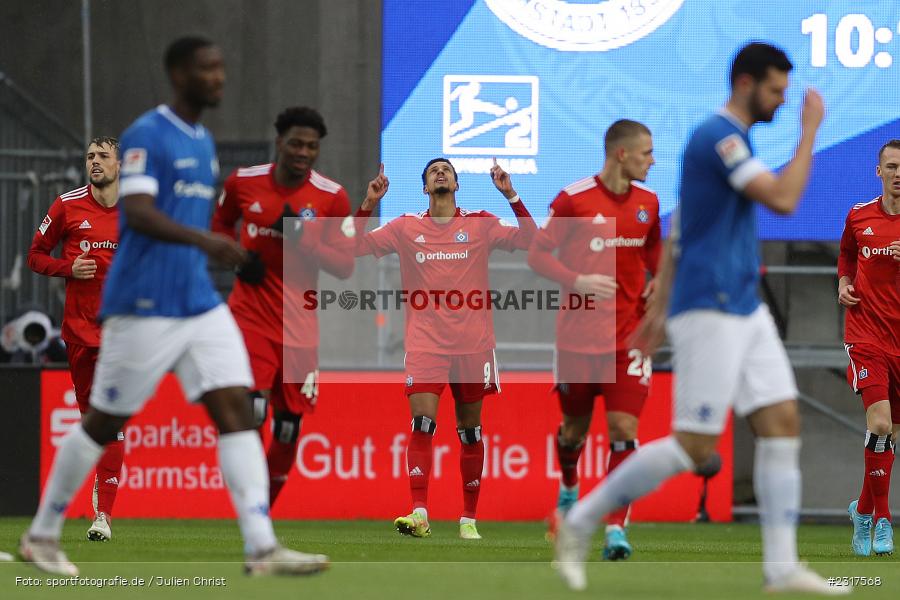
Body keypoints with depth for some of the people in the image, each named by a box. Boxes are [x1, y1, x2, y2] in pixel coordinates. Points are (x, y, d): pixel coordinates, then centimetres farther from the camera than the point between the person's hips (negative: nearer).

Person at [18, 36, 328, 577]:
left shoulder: (203, 142, 16)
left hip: (200, 304, 7)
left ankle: (262, 547, -15)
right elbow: (139, 213, -24)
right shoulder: (147, 136, -11)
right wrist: (205, 241, -37)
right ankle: (42, 536, 18)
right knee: (105, 422, 3)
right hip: (144, 305, -7)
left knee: (235, 409, -7)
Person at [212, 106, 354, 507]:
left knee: (288, 429, 6)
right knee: (251, 409, -23)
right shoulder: (243, 183, 0)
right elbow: (220, 225, 19)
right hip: (250, 316, -1)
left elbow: (345, 266, -3)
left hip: (299, 325, 1)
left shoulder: (332, 198, -3)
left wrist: (301, 239, -18)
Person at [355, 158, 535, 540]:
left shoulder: (480, 224, 6)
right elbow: (355, 247, 7)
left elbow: (529, 239, -2)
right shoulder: (406, 228, 8)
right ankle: (419, 514, -23)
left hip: (472, 343, 0)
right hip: (425, 343, 0)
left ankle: (469, 519, 13)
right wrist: (368, 204, -5)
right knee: (422, 422, -16)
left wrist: (511, 196, -12)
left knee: (470, 432, 5)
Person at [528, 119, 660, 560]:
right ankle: (569, 489, 46)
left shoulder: (647, 202, 4)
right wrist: (578, 282, -19)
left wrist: (659, 281, 3)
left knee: (624, 429, -11)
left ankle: (616, 528, -13)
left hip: (629, 336, 2)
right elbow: (538, 253, -5)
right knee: (575, 427, 13)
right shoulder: (574, 200, -10)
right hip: (579, 334, -2)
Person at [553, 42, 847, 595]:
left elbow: (678, 232, 22)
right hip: (709, 312, -10)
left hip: (744, 311, 10)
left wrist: (659, 308, 23)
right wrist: (811, 130, -14)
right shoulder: (717, 137, -13)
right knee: (694, 447, -9)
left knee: (782, 423, 1)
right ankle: (580, 523, 2)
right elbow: (784, 199, -24)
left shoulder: (729, 140, 18)